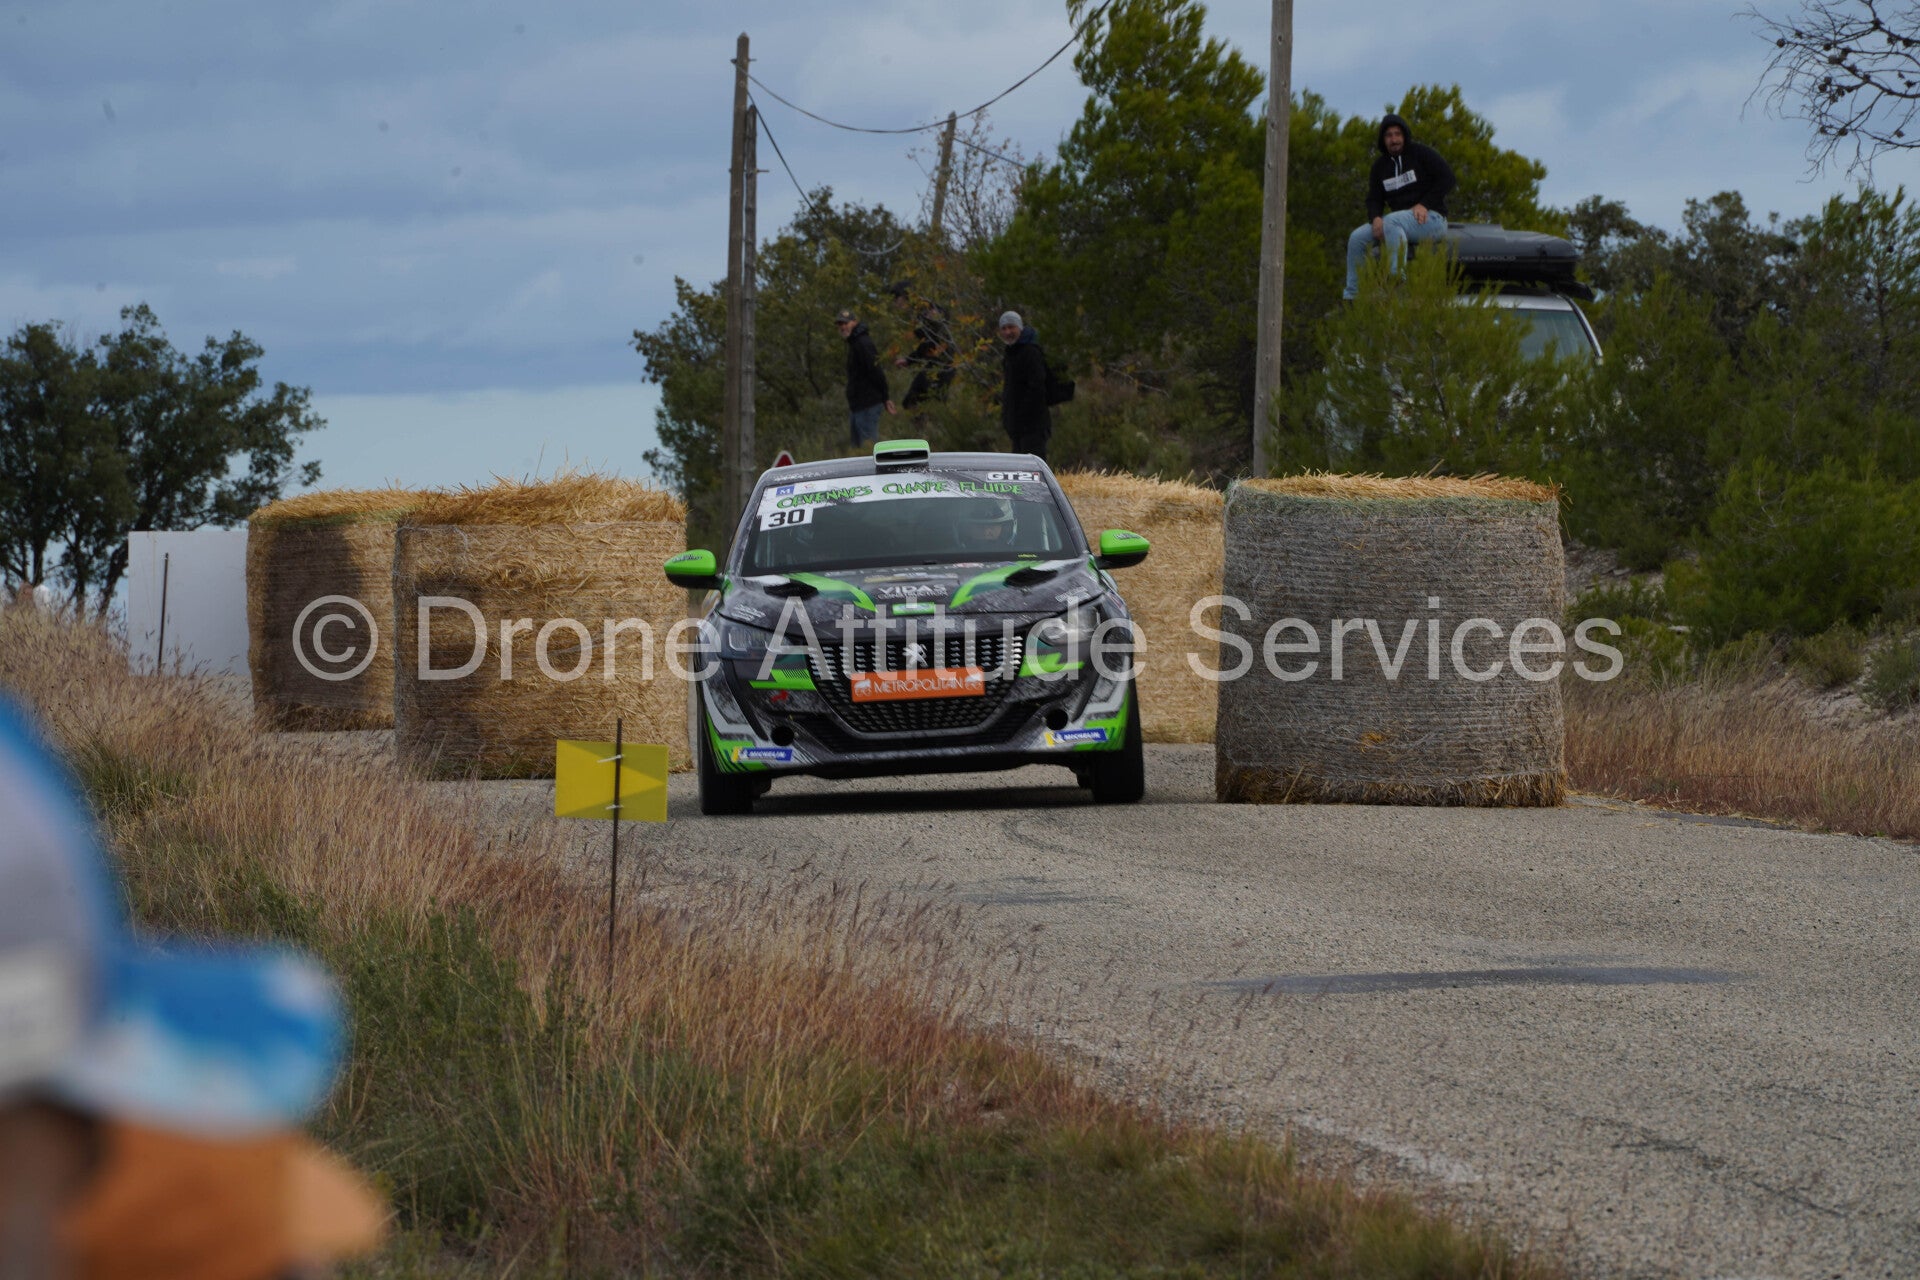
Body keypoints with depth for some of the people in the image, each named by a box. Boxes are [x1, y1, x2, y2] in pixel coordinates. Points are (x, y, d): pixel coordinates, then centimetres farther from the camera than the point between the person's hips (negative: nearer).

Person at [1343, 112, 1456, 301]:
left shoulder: (1420, 153, -1)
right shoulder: (1381, 165, 15)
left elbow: (1447, 179, -6)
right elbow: (1374, 199, 13)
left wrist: (1425, 204, -15)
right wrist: (1375, 218, -11)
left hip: (1431, 218, -6)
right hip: (1400, 220, 6)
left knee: (1391, 222, -37)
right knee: (1357, 237, -8)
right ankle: (1351, 297, -6)